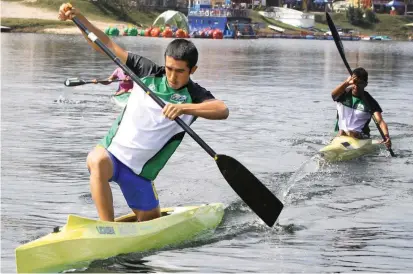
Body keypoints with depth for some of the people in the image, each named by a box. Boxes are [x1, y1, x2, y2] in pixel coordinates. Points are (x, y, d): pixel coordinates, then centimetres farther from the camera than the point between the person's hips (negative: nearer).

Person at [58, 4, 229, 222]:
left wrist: (185, 108, -44)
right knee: (97, 161, -36)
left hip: (138, 171, 1)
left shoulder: (194, 96, -8)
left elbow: (222, 110, -30)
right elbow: (107, 45, 1)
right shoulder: (149, 72, -2)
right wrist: (78, 17, -9)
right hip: (111, 151, -1)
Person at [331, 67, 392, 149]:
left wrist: (386, 136, -32)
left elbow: (380, 121, -11)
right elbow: (333, 95, -21)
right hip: (340, 133, 1)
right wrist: (347, 83, -38)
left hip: (361, 136, -1)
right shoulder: (344, 94, 4)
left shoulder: (370, 101, -1)